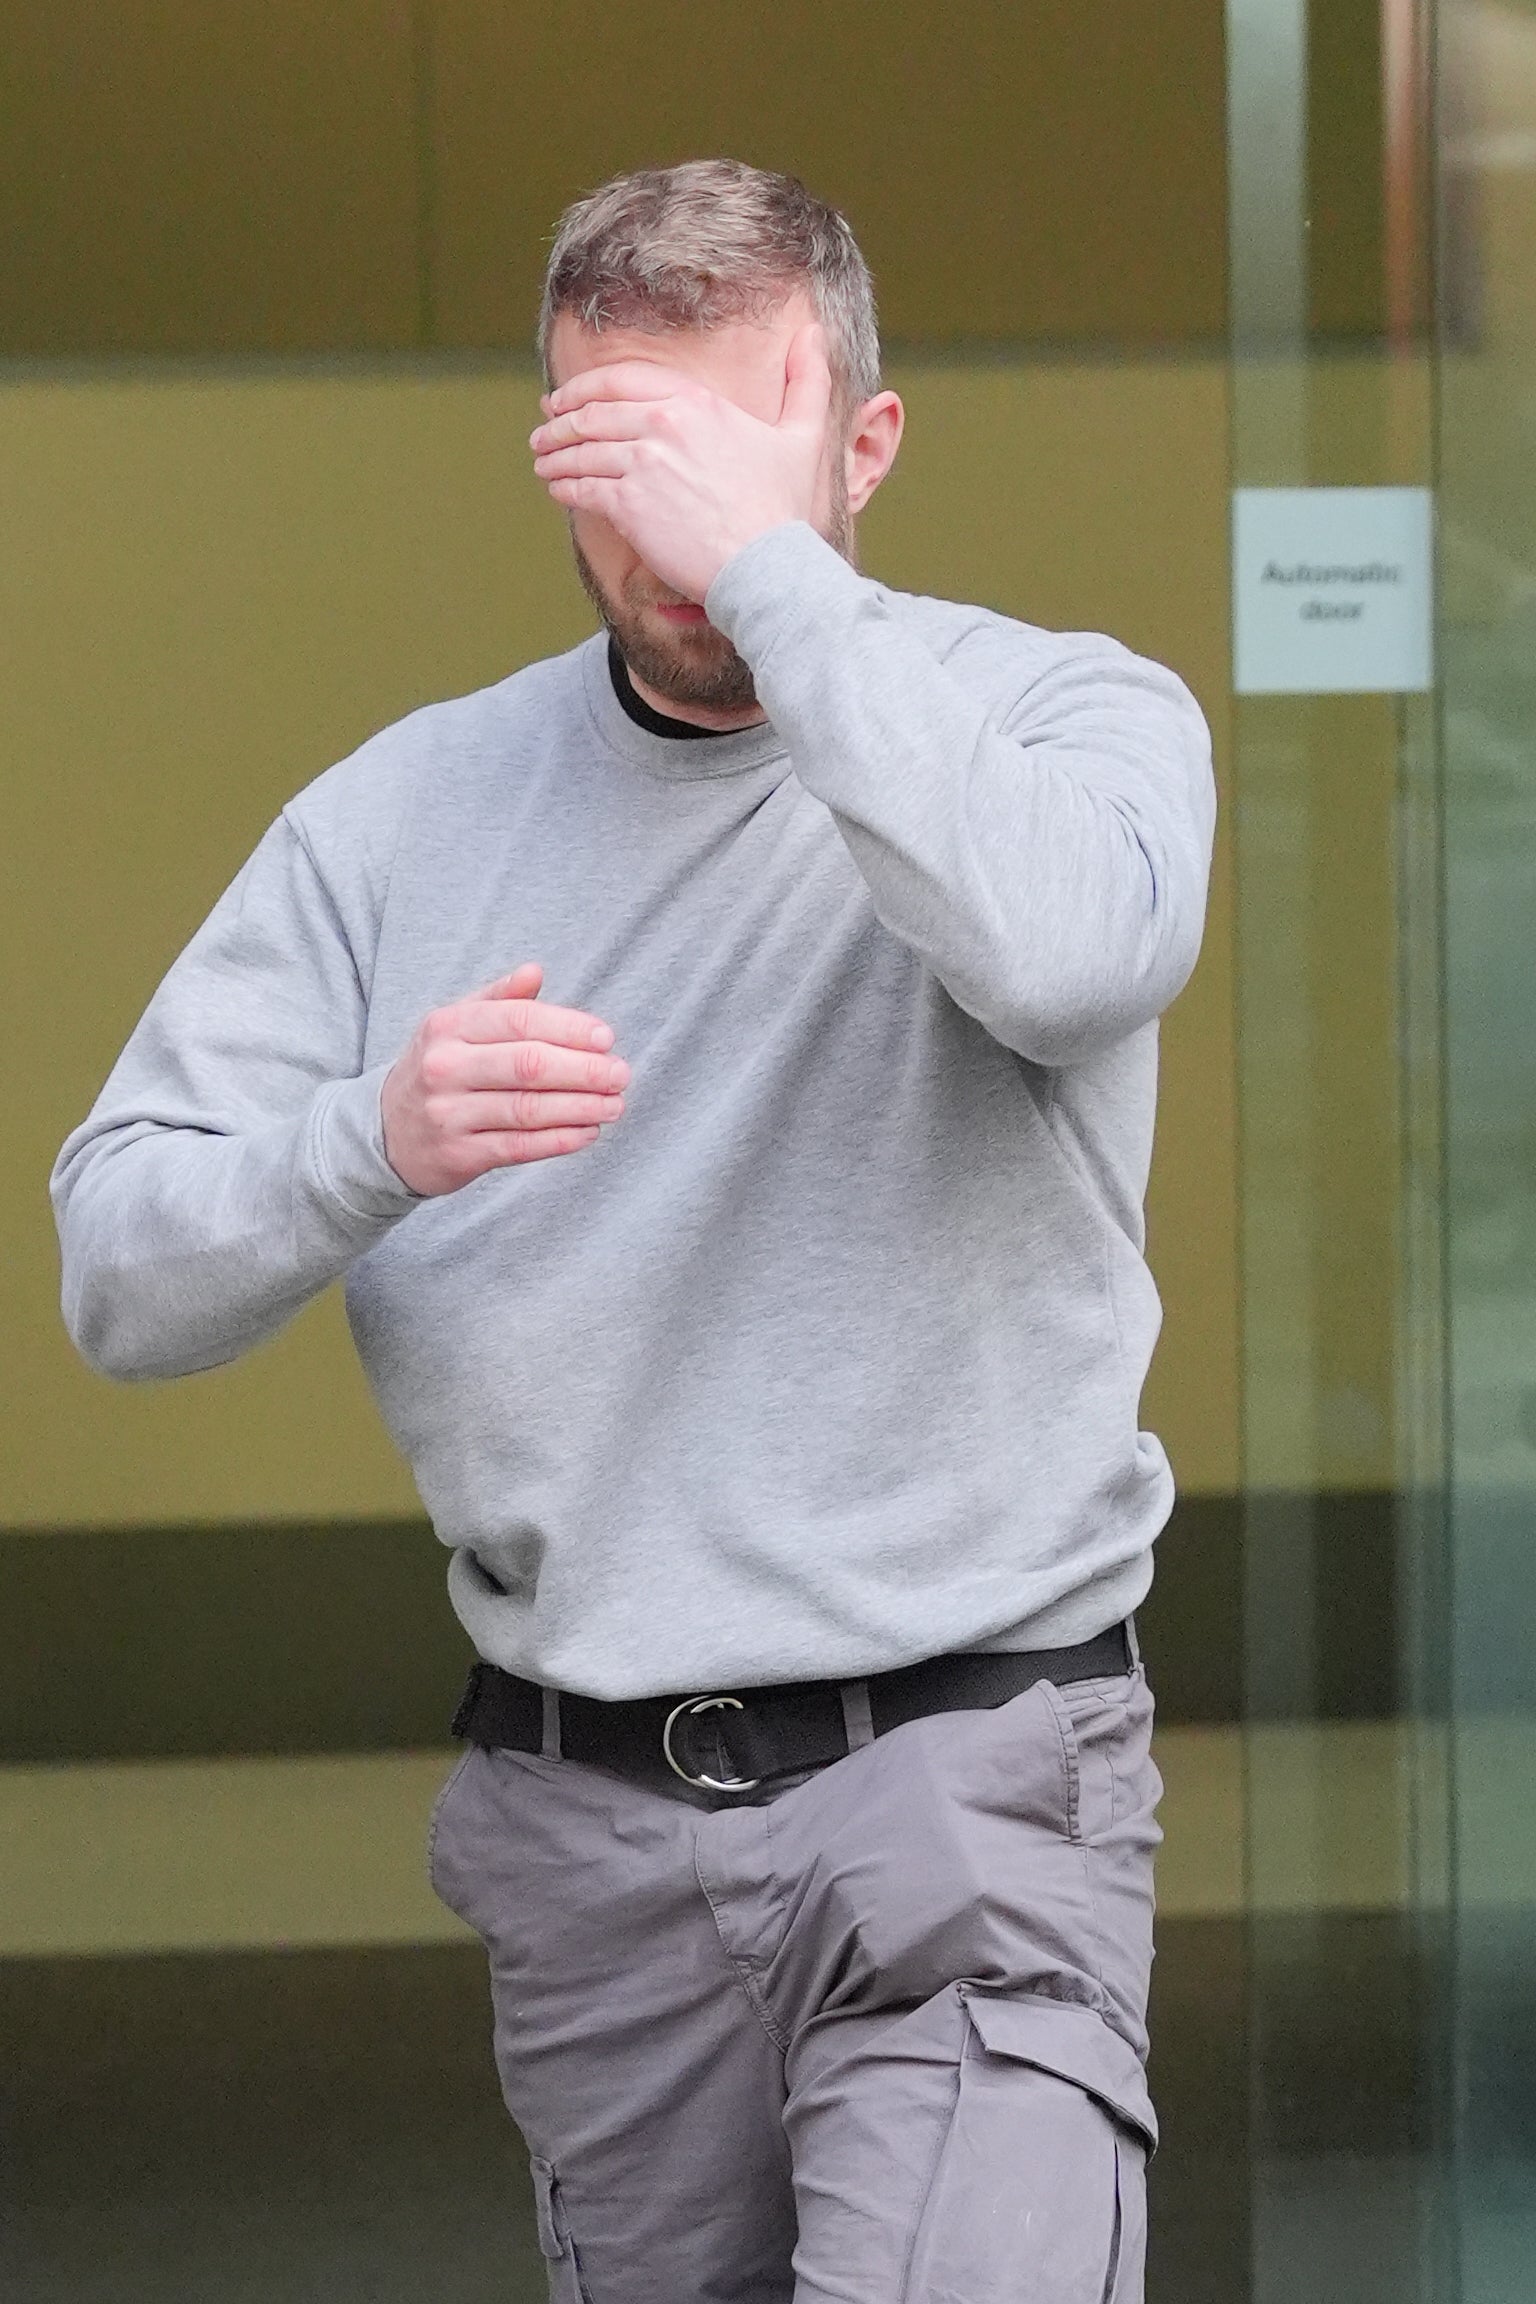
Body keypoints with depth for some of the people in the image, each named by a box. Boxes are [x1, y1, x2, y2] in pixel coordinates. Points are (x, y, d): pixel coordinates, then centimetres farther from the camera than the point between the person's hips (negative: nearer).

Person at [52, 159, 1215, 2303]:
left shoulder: (1066, 714, 0)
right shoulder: (408, 810, 7)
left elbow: (1070, 948, -26)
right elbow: (118, 1275, 2)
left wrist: (768, 563, -22)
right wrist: (374, 1142, -18)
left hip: (966, 1798, -3)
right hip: (586, 1816, 4)